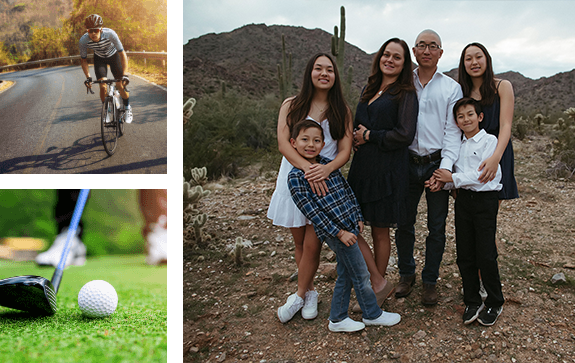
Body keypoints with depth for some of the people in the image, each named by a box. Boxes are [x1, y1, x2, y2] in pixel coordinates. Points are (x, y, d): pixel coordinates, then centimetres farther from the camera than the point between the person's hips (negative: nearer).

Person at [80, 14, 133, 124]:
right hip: (99, 59, 1)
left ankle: (127, 108, 15)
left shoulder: (110, 34, -37)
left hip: (114, 56, -1)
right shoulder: (83, 40, -30)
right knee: (103, 86, -15)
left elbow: (122, 54, -30)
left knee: (120, 86, -11)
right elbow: (83, 60, -13)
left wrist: (125, 75, -37)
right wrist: (88, 77, -22)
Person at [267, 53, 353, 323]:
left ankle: (300, 295, 16)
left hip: (325, 181, -1)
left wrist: (326, 169, -24)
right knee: (300, 242, 10)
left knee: (312, 244, -4)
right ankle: (309, 291, 28)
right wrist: (307, 168, -26)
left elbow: (345, 150, -2)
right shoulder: (291, 106, 4)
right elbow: (283, 143, -9)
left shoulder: (341, 111, 6)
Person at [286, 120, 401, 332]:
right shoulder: (295, 177, -13)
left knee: (345, 276, 15)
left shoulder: (329, 165, 7)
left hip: (350, 228, 7)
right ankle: (373, 314, 24)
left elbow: (348, 191, 16)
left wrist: (359, 218, 12)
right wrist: (339, 232, -18)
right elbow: (311, 211, -17)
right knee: (361, 275, 3)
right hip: (334, 232, -7)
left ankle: (337, 319, 28)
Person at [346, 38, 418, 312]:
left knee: (380, 231, 3)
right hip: (361, 167, 7)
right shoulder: (369, 90, 17)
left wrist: (369, 136, -8)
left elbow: (405, 135, -14)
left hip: (388, 170, -6)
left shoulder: (405, 94, -3)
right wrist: (357, 137, 1)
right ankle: (379, 282, 12)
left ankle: (378, 286, 19)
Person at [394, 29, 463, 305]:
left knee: (437, 228, 5)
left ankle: (430, 280, 22)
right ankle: (406, 274, 27)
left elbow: (453, 131, -2)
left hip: (437, 164, -1)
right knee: (404, 223, 7)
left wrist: (445, 169, -12)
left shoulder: (451, 88, 3)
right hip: (407, 163, 1)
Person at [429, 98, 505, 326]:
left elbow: (483, 174, -15)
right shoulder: (458, 145, 12)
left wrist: (453, 178, -16)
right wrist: (442, 182, -8)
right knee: (465, 255, 8)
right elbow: (455, 175, 12)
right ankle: (472, 302, 22)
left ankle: (494, 303, 17)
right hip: (463, 199, 5)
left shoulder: (490, 141, -6)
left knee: (486, 255, -3)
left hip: (485, 199, -5)